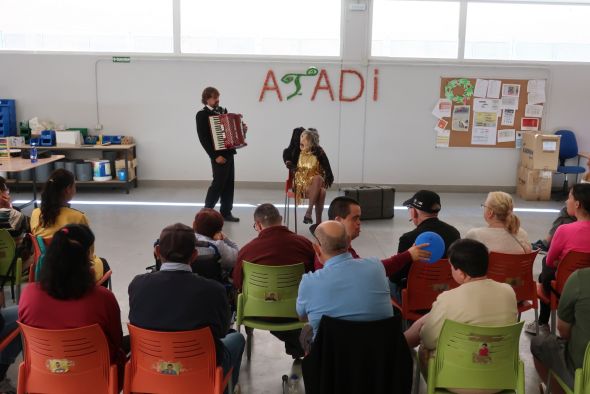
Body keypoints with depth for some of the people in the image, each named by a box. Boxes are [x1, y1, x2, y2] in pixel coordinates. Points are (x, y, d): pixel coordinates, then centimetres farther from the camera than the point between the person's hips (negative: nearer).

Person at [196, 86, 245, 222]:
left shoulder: (222, 110, 14)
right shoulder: (202, 114, -8)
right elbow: (203, 138, -14)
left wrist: (241, 129, 3)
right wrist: (215, 155, -19)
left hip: (229, 152, 7)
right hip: (218, 154, -7)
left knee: (229, 183, 8)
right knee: (218, 182, -5)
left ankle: (226, 212, 16)